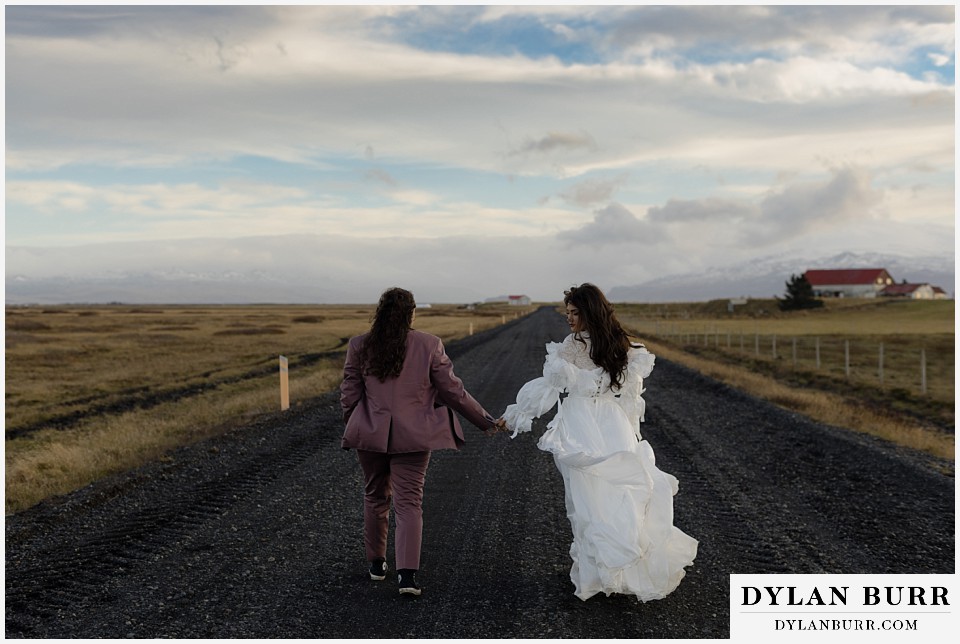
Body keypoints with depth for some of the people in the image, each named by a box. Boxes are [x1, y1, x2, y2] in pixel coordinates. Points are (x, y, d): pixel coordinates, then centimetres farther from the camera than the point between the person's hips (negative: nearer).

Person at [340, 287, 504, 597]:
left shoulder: (360, 346, -3)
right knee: (409, 502, 2)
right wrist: (487, 422, 6)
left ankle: (376, 564, 31)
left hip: (371, 434, 2)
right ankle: (407, 574, -8)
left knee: (375, 498, 18)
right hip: (413, 437, -2)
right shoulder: (429, 345, -7)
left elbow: (349, 395, 0)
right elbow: (453, 391, -4)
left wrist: (352, 428, 17)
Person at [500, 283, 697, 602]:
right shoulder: (623, 348, 6)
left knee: (590, 500, 4)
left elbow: (547, 387, -9)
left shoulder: (573, 346, -11)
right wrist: (630, 433, 21)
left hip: (581, 430, -5)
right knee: (621, 493, 12)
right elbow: (630, 395, 11)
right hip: (615, 428, 5)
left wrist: (514, 416, 0)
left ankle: (597, 573, 11)